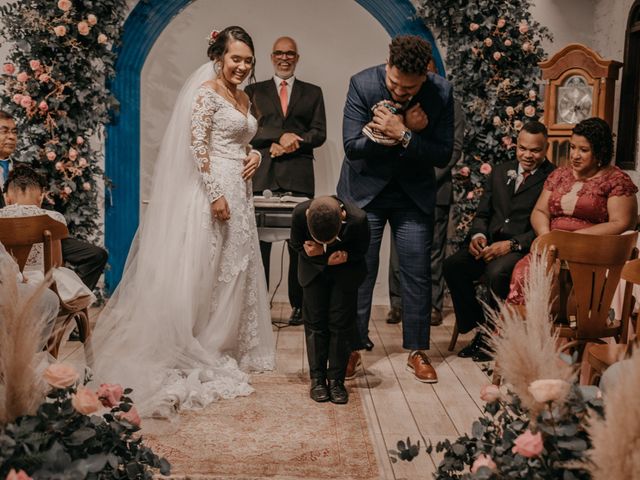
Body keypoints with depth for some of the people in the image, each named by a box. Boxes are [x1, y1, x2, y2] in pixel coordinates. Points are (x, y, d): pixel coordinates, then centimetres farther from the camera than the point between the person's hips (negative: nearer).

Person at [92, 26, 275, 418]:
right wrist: (215, 194, -22)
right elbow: (196, 145, -17)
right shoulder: (207, 92, -9)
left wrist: (256, 155, 2)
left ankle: (226, 345, 28)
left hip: (240, 194, 9)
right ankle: (195, 350, 12)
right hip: (215, 191, -9)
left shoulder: (244, 98, 16)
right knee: (205, 272, -1)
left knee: (236, 272, 14)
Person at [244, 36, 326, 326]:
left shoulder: (312, 93, 17)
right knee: (259, 242, -1)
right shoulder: (254, 91, 16)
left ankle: (298, 306, 9)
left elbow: (319, 133, 7)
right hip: (263, 176, 0)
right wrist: (280, 137, -11)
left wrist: (290, 145, -9)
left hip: (299, 177, 0)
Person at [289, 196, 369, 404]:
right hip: (314, 269, 1)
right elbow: (296, 244, -10)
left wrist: (345, 257, -30)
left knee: (341, 323, -3)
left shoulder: (357, 219, -34)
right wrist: (324, 258, -24)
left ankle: (336, 379, 7)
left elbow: (361, 250, -12)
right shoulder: (300, 213, -31)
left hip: (346, 271, -1)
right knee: (315, 322, 1)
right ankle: (317, 378, 11)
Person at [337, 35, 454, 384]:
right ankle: (354, 345, 19)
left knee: (417, 273, 4)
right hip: (365, 190, -1)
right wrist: (407, 131, -26)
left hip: (414, 194, 1)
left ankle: (417, 351, 18)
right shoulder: (362, 84, -16)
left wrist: (402, 135, -27)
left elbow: (443, 155, -13)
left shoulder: (441, 92, -13)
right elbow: (352, 147, -19)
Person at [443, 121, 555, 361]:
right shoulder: (500, 172, 19)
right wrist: (478, 234, -5)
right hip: (490, 243, 6)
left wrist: (511, 244, -21)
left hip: (524, 248, -5)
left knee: (497, 272, -35)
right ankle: (479, 328, -5)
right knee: (451, 265, -20)